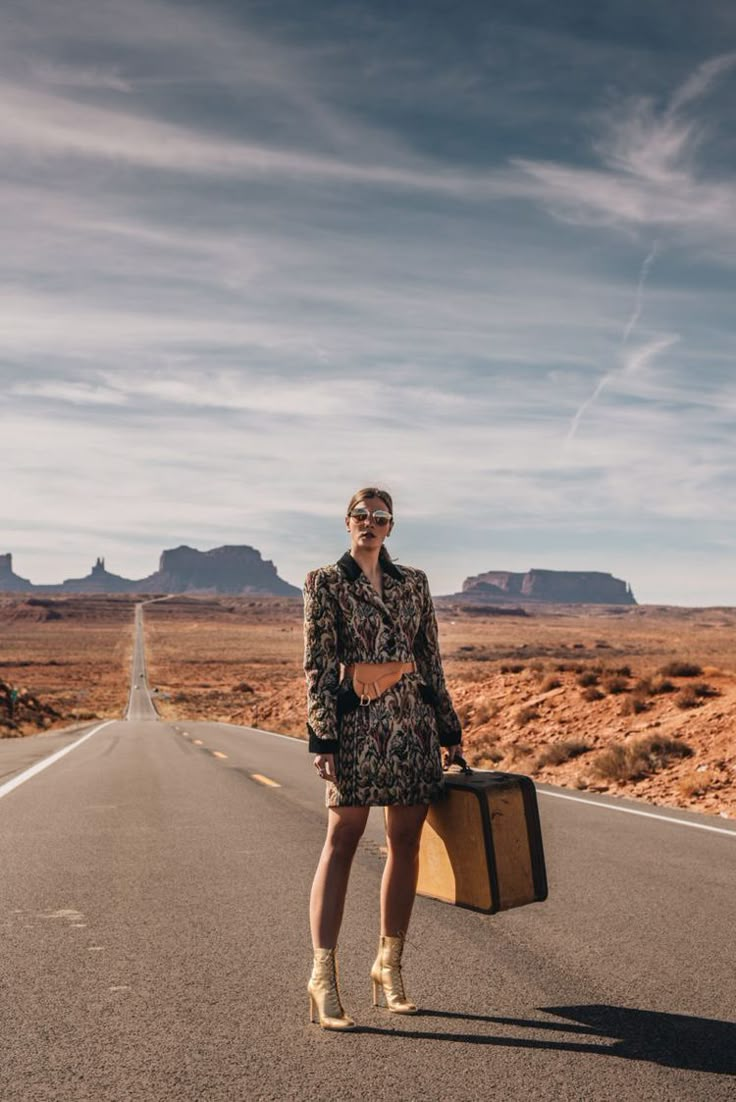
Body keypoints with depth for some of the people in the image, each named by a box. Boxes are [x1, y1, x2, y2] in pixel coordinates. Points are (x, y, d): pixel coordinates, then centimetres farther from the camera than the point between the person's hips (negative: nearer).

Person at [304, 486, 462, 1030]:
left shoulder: (414, 581, 12)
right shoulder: (324, 582, 0)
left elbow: (432, 658, 14)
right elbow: (317, 664, -5)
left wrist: (450, 728, 13)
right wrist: (323, 738, -11)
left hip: (414, 722, 5)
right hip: (355, 724, -4)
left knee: (406, 843, 8)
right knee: (342, 840, -6)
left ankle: (390, 965, 22)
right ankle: (323, 975, 1)